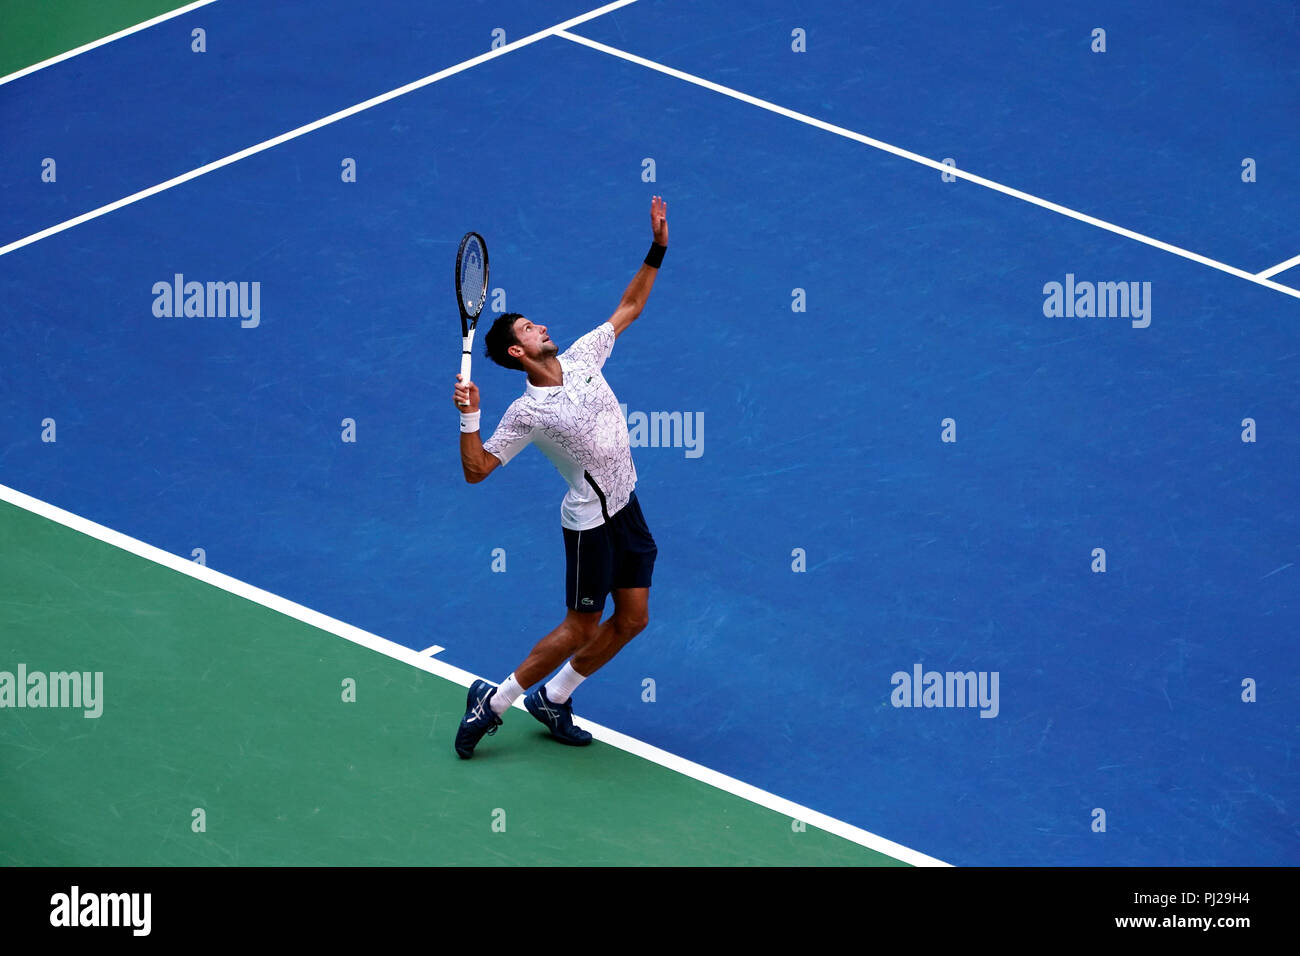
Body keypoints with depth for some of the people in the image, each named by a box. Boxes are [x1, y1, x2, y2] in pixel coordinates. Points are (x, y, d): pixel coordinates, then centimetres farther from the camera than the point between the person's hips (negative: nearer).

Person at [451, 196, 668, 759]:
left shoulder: (582, 358, -1)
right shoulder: (527, 413, -18)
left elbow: (629, 307, 10)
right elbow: (476, 469, -16)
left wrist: (657, 250, 2)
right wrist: (469, 418, -30)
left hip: (626, 507, 7)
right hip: (590, 521, -7)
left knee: (632, 619, 9)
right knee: (581, 628, -2)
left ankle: (552, 700, 21)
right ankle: (493, 702, 10)